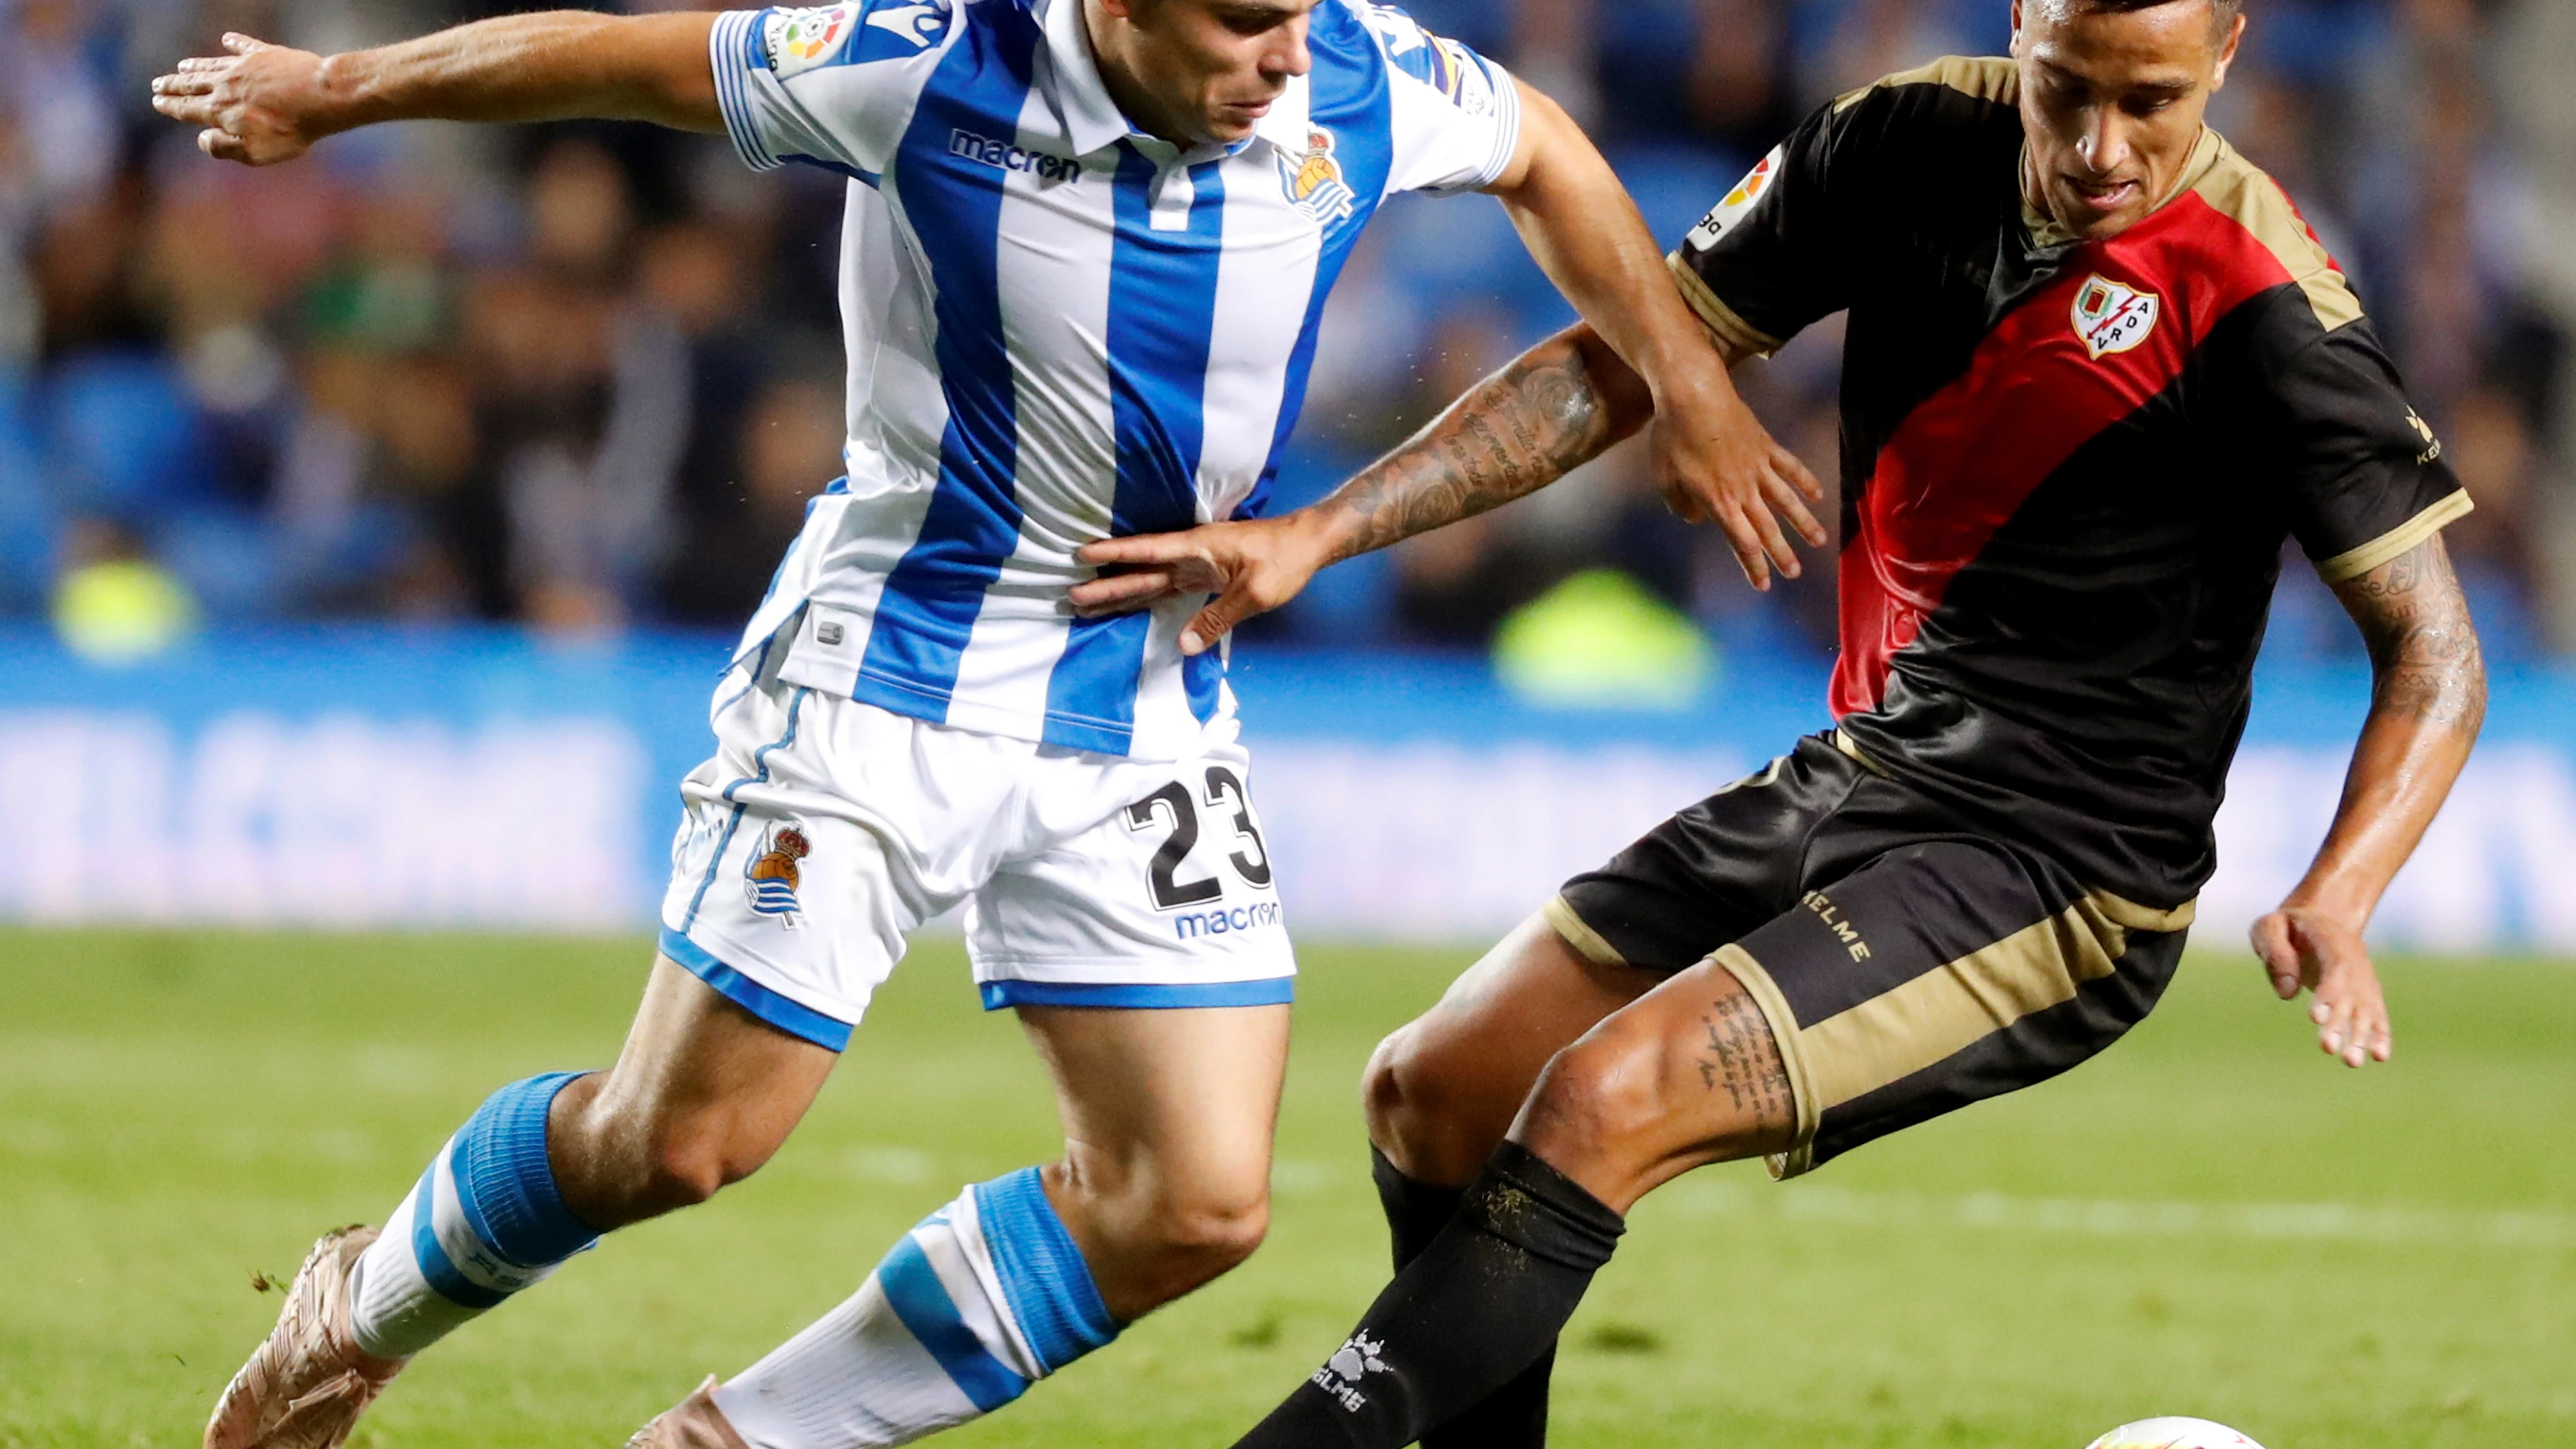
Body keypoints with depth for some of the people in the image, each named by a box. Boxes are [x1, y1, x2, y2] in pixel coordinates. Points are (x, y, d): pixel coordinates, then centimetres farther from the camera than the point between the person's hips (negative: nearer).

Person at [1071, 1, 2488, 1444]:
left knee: (1608, 1098, -24)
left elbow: (2437, 652, -14)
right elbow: (1618, 369, 6)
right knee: (1433, 1096, 7)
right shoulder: (1912, 146, -3)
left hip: (2056, 889, -7)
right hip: (1857, 779, 7)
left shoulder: (2261, 295, -19)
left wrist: (2334, 906, -31)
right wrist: (1317, 534, -3)